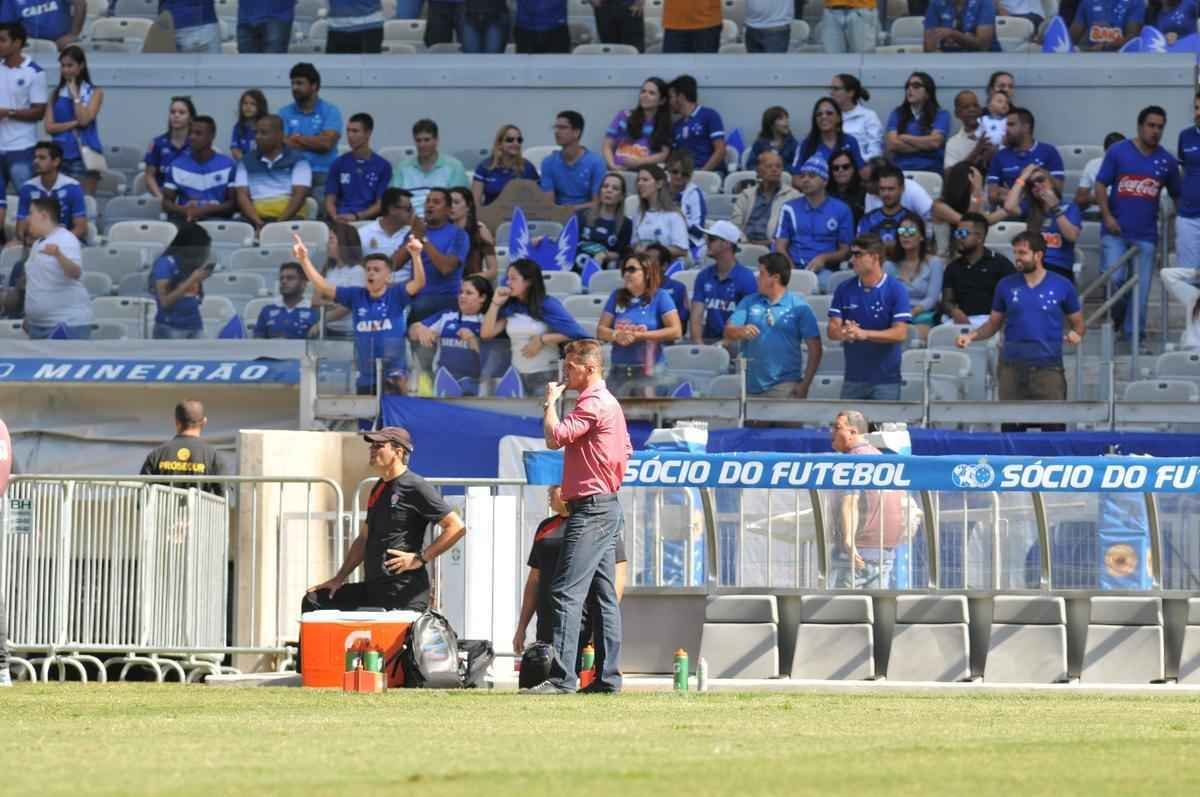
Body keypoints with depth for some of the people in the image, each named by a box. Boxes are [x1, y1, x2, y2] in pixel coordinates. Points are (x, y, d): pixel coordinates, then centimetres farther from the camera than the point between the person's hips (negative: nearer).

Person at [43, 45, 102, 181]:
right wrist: (75, 124, -10)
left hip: (83, 154, -3)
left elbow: (84, 120, -11)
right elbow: (49, 127, 1)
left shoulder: (95, 93, 4)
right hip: (60, 153, 3)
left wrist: (75, 95, -5)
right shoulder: (56, 94, 11)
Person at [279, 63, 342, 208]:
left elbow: (326, 143, -7)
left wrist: (297, 138, 1)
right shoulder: (285, 113, 13)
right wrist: (315, 142, -6)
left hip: (323, 175, -1)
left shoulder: (330, 112, 6)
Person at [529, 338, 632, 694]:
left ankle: (562, 677, -21)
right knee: (605, 595, 10)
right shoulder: (610, 403, 20)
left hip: (591, 508, -11)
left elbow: (555, 437, -22)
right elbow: (626, 449, 29)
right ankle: (608, 676, 10)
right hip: (607, 505, 11)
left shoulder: (593, 404, -14)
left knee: (567, 592, -15)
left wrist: (551, 402, -8)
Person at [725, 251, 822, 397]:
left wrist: (805, 384, -9)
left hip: (785, 386, -4)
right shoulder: (749, 302, 13)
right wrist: (741, 331, -21)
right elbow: (728, 332, 3)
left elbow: (815, 349, -1)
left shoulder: (798, 306, 1)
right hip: (752, 385, 4)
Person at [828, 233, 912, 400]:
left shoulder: (896, 290, -4)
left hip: (886, 379, -3)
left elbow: (900, 333, -11)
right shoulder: (844, 290, 6)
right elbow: (832, 330, 1)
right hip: (853, 378, 3)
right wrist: (844, 333, -24)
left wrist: (863, 334, -23)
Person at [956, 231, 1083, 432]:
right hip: (1012, 367, 2)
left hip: (1048, 368, -2)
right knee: (1011, 429, 2)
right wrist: (972, 336, -4)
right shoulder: (1006, 286, 8)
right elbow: (994, 323, 13)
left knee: (1054, 427, -6)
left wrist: (1076, 334, -11)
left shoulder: (1062, 286, 3)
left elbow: (1077, 323, 11)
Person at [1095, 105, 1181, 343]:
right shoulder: (1118, 152, 0)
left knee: (1141, 287, 1)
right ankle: (1118, 314, 17)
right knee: (1113, 279, -12)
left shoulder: (1166, 161, 7)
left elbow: (1177, 195, 15)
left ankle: (1134, 335, 11)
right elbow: (1101, 185, 1)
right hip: (1116, 231, -2)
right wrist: (1107, 215, -11)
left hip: (1146, 234, 2)